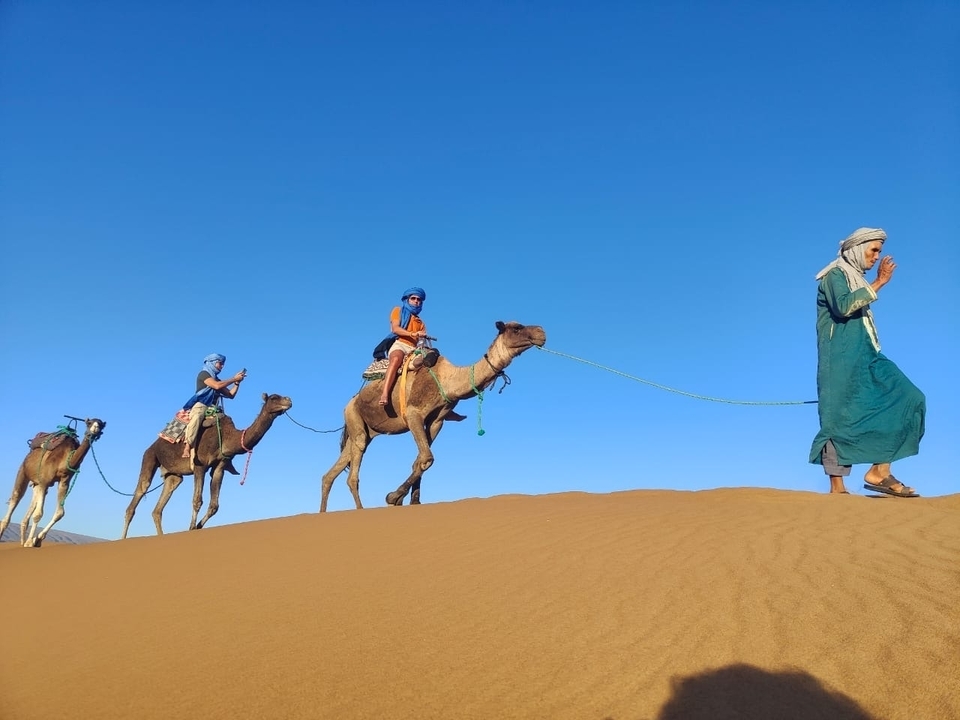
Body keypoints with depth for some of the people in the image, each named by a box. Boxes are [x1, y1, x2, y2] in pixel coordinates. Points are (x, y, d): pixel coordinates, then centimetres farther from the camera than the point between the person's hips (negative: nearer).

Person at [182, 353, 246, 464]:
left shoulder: (216, 379, 25)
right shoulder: (204, 374, 5)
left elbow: (230, 394, 22)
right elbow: (217, 386, -13)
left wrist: (237, 382, 10)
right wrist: (234, 379, -5)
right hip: (201, 405, -8)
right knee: (196, 417, -38)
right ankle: (189, 447, -41)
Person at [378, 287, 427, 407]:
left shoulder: (420, 322, 31)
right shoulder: (398, 310, 19)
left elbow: (423, 336, 13)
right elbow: (395, 329, 1)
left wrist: (423, 336, -12)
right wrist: (412, 334, -13)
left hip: (414, 349, 5)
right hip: (399, 344, -4)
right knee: (396, 359, -39)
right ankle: (384, 394, -52)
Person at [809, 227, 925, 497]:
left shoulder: (856, 279, 21)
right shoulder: (835, 274, -4)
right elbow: (843, 307, -24)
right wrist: (877, 283, -19)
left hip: (864, 357, 9)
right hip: (841, 360, -9)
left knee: (907, 399, -4)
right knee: (839, 419, -7)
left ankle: (879, 471, -4)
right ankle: (837, 487, -2)